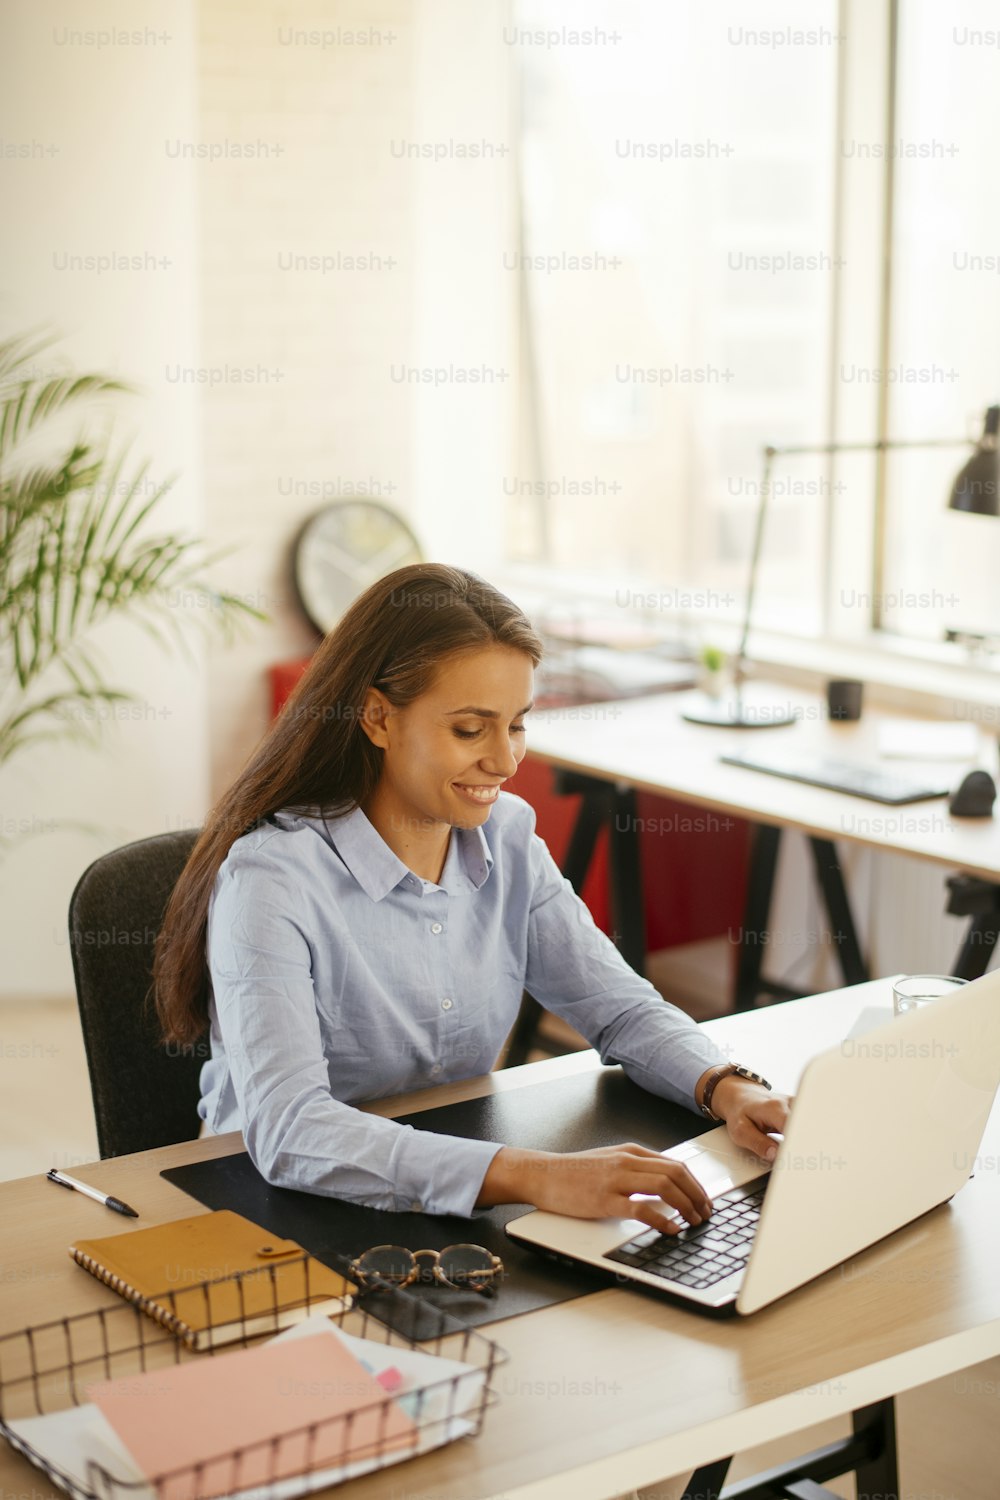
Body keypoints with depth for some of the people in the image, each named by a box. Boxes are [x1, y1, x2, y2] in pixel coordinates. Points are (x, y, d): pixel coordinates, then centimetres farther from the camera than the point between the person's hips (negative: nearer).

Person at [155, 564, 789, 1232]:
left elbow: (618, 1005, 6)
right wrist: (531, 1175, -42)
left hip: (462, 1208, 5)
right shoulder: (272, 876, -20)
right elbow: (286, 1130, -31)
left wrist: (728, 1088, -16)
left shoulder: (505, 838, 2)